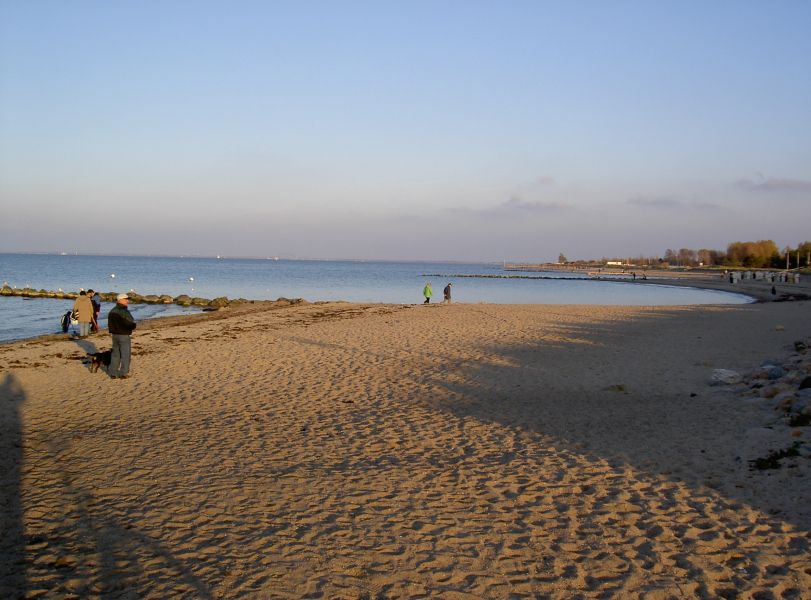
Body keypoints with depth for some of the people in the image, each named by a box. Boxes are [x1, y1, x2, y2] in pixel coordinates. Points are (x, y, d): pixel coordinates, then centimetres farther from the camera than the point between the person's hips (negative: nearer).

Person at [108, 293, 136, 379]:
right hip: (124, 335, -8)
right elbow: (130, 324, -21)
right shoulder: (124, 311, -19)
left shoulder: (112, 311, 9)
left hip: (115, 335, 8)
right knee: (125, 354, 2)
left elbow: (110, 324, 15)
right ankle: (123, 373, 5)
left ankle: (113, 372, 17)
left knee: (115, 353, 15)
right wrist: (133, 326, 0)